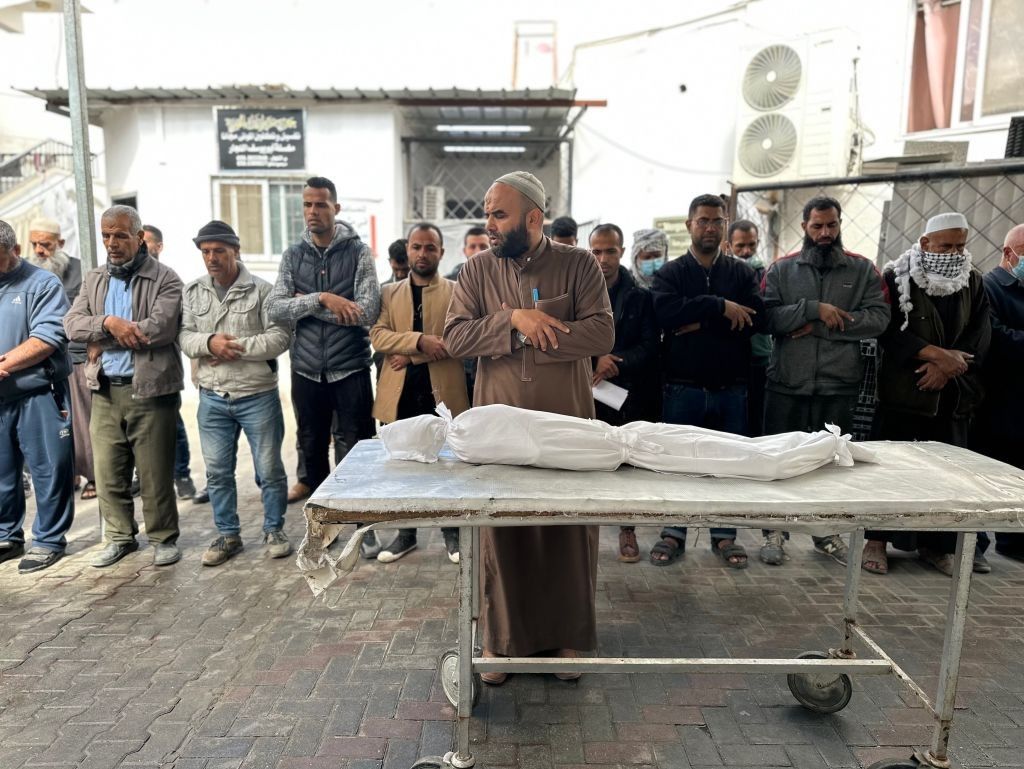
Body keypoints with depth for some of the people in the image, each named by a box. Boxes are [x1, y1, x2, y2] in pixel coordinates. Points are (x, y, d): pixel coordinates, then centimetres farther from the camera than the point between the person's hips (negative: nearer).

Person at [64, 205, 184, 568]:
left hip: (150, 389, -5)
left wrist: (102, 341, -9)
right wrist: (108, 322, -17)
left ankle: (164, 538, 18)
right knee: (108, 471, 11)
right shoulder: (93, 280, 14)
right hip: (105, 391, 6)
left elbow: (160, 327, -18)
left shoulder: (164, 279, -4)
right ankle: (120, 537, 27)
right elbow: (73, 324, 3)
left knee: (155, 472, 2)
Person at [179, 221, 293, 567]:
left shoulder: (260, 289, -5)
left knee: (269, 469, 5)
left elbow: (280, 336, -11)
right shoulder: (193, 292, 8)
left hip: (258, 395, -4)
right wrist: (210, 342, -18)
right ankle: (228, 535, 26)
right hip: (212, 398, 4)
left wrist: (238, 348, -18)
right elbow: (184, 336, 3)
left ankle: (274, 530, 23)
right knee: (217, 472, 10)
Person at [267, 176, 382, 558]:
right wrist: (321, 298, -20)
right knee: (313, 449, 14)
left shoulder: (358, 251, -4)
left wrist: (304, 305, -11)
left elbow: (367, 312, -17)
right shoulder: (292, 255, 6)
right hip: (307, 370, 4)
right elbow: (275, 310, -6)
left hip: (350, 369, -3)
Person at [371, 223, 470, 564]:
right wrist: (419, 341, -18)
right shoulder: (388, 292, 11)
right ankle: (405, 532, 25)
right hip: (400, 393, 3)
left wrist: (412, 356, -13)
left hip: (444, 392, -2)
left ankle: (452, 531, 22)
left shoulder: (457, 291, 4)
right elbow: (377, 335, -3)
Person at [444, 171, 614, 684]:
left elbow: (602, 334, -12)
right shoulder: (477, 270, 4)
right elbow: (454, 338, -6)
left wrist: (527, 334, -15)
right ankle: (500, 638, 26)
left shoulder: (578, 264, -1)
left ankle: (567, 635, 28)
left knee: (570, 527, 9)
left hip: (567, 423, 0)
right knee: (500, 527, 8)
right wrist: (513, 318, -19)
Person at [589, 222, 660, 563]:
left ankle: (627, 530, 18)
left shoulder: (641, 297, 7)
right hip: (587, 393, 0)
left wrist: (617, 362, -15)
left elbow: (650, 346, 0)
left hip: (631, 394, 0)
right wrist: (596, 359, -14)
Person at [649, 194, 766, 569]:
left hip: (731, 388, 2)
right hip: (682, 387, -2)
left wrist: (700, 324, -14)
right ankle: (673, 534, 21)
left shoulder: (742, 273, 9)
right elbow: (665, 312, -18)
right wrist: (720, 307, -18)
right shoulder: (670, 273, 4)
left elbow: (756, 318, -8)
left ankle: (724, 535, 24)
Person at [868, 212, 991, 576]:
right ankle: (876, 540, 8)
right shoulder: (897, 278, -2)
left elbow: (980, 336, 5)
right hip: (903, 391, -4)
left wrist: (948, 366, -12)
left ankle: (935, 543, 19)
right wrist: (937, 354, -19)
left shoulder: (974, 282, 11)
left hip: (953, 395, 4)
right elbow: (889, 330, -11)